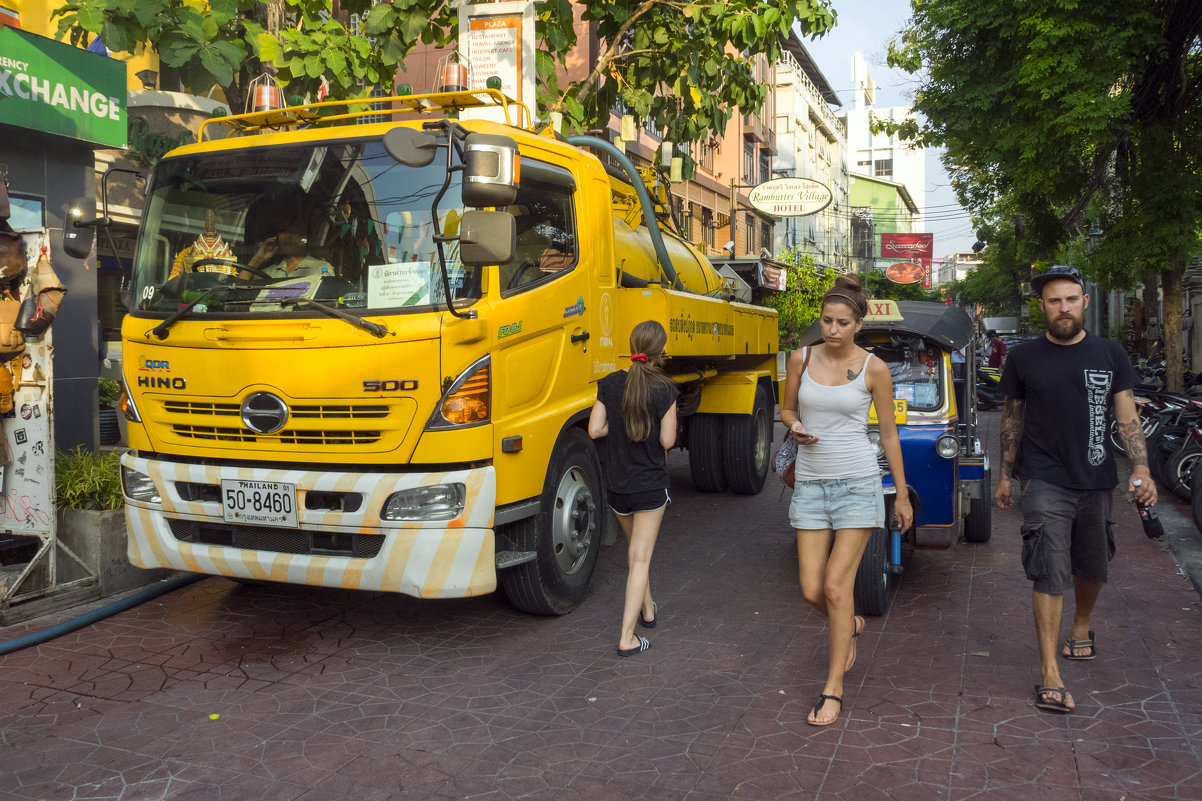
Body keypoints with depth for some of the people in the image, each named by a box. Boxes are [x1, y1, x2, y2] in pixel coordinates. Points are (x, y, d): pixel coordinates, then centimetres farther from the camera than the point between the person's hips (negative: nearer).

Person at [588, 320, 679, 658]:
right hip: (651, 484, -4)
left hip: (616, 484, 4)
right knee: (641, 558, 1)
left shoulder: (610, 384, -4)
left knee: (635, 548, 26)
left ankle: (647, 609, 44)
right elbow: (667, 440, -13)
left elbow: (595, 430, -3)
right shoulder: (664, 389, -14)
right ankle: (628, 637, -1)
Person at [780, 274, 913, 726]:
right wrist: (795, 428, -9)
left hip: (858, 482, -3)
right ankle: (851, 626, 38)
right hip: (810, 483, 3)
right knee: (811, 590, 2)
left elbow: (889, 433, 4)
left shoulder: (873, 368, -3)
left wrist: (902, 495, 7)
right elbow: (786, 409, 16)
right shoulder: (801, 359, 3)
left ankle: (833, 691, 5)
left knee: (837, 584, -8)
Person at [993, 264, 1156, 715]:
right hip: (1045, 482, -2)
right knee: (1050, 573, -10)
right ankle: (1050, 673, -8)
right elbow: (1012, 420, 8)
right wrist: (1005, 476, 8)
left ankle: (1081, 626, 47)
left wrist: (1141, 468, -12)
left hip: (1096, 481, 3)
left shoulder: (1110, 355, 3)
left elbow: (1128, 418, 2)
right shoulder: (1023, 359, 1)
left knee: (1091, 567, 18)